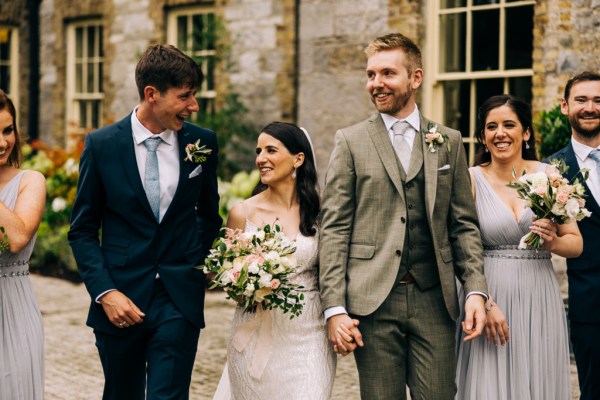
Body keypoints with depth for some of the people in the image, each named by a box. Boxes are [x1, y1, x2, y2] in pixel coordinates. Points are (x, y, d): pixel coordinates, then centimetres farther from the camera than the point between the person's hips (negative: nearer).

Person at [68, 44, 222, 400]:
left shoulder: (203, 142, 0)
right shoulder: (102, 144, -5)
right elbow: (83, 230, -1)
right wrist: (105, 292, -11)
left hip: (180, 301, 0)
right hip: (120, 297, 0)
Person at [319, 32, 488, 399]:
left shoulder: (449, 142, 10)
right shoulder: (351, 141, 4)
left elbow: (464, 225, 10)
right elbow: (334, 229, 0)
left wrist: (476, 289, -3)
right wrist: (334, 307, -8)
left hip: (434, 300, 1)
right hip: (373, 301, -1)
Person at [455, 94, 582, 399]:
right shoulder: (472, 179, -1)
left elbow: (576, 244, 8)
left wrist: (553, 241, -13)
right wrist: (484, 304, -17)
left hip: (540, 302, 2)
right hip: (488, 297, -2)